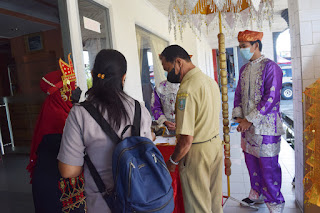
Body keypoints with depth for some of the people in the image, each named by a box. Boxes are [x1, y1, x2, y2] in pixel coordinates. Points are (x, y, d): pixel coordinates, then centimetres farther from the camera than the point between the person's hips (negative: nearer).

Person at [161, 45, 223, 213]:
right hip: (216, 144, 9)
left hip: (196, 153, -9)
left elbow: (186, 139, -25)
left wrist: (172, 161, -10)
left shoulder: (187, 89, -24)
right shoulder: (210, 80, 6)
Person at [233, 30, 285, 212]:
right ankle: (257, 194, 37)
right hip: (247, 125, 7)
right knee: (251, 160, 17)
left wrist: (250, 120, -17)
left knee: (268, 164, 3)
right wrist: (239, 117, 0)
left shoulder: (270, 67, -11)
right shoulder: (244, 69, 11)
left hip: (265, 127, -7)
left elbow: (271, 98, -18)